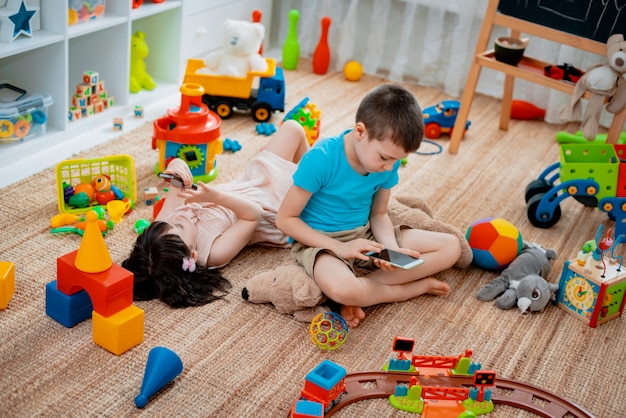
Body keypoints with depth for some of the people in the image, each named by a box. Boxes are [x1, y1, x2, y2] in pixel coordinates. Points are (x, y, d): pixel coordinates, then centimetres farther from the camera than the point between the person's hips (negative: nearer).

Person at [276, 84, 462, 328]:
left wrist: (392, 248, -15)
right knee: (341, 288, -42)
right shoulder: (321, 159, -24)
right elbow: (285, 219, -17)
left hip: (366, 236, 7)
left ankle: (362, 289, -14)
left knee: (451, 247, -3)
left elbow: (379, 215, 6)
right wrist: (340, 247, -23)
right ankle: (418, 286, -11)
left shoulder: (387, 164, -7)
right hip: (320, 241, -6)